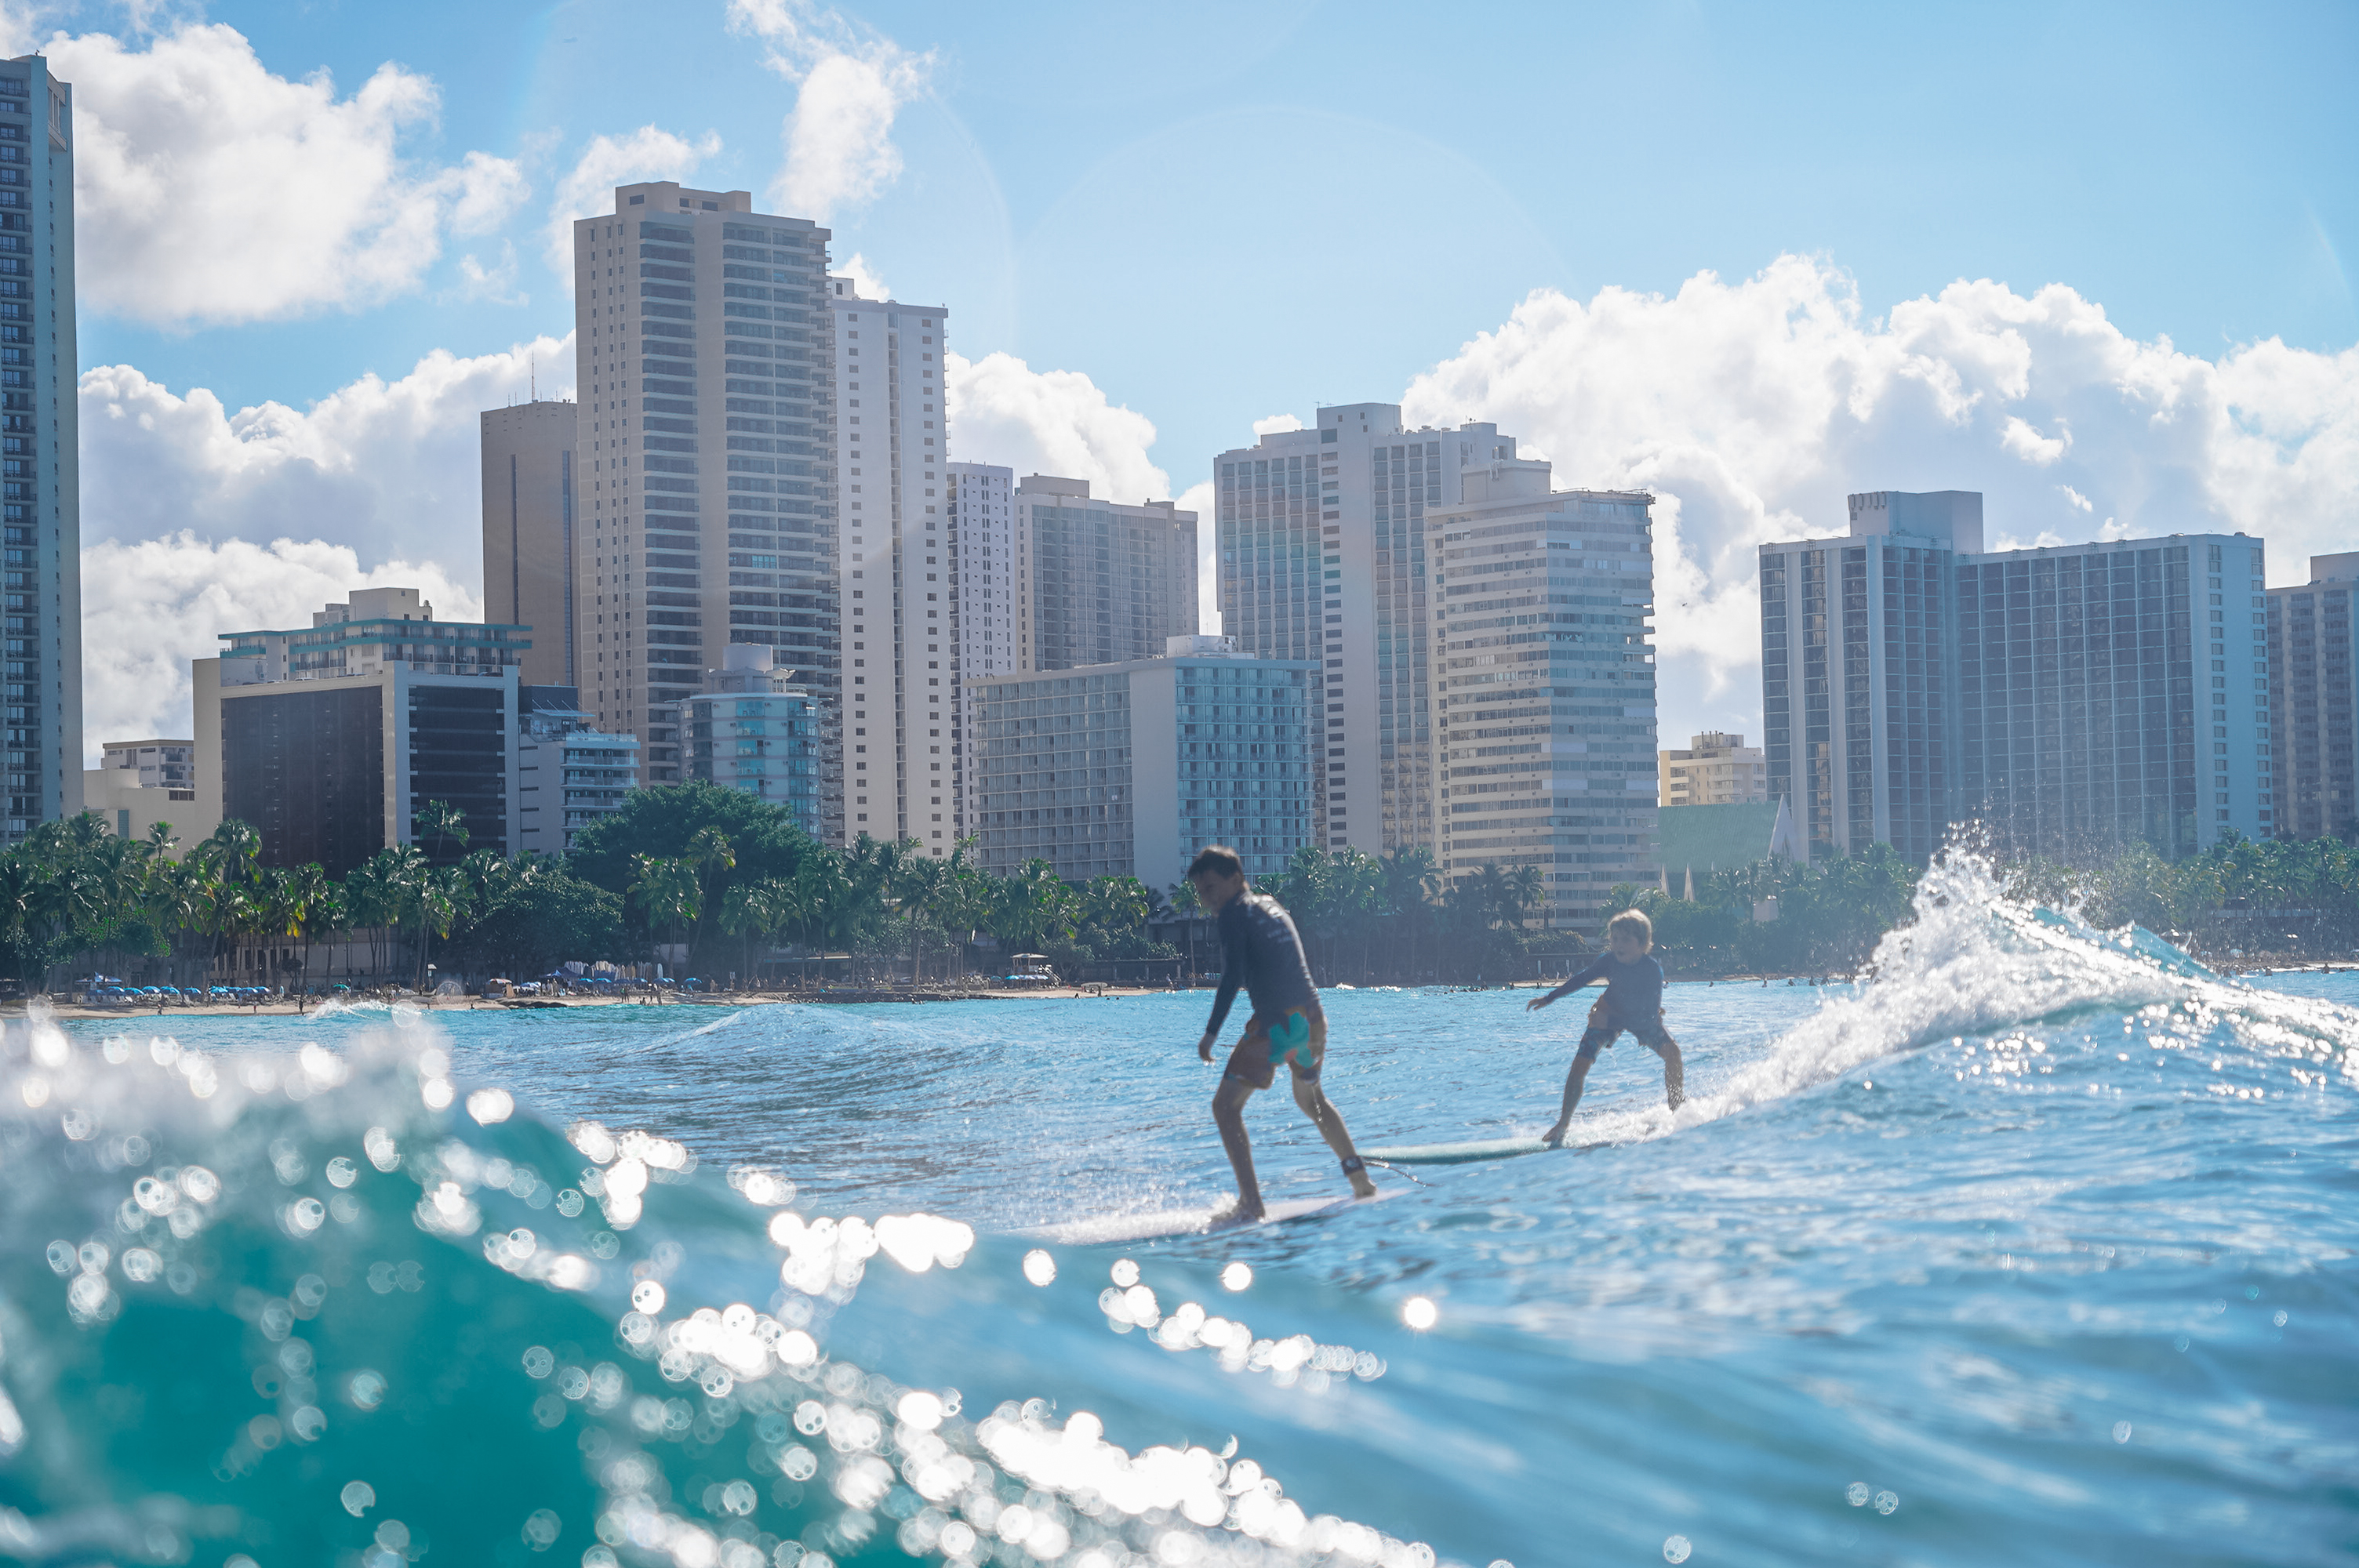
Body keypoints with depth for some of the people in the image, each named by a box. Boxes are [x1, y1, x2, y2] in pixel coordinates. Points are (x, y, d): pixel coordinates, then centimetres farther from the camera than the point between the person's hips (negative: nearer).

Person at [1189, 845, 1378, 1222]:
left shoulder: (1235, 912, -4)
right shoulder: (1272, 906, 20)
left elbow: (1233, 975, -14)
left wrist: (1212, 1032, -14)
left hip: (1277, 1021, -8)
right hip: (1312, 1017, 8)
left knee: (1226, 1106, -4)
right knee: (1311, 1098, 31)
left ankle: (1251, 1202, -16)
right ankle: (1360, 1179, 30)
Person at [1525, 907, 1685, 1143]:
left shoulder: (1653, 971, -33)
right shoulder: (1609, 961, -25)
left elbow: (1651, 1017, -34)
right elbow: (1583, 978, -4)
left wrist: (1611, 1022, -37)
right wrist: (1548, 998, 1)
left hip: (1642, 1018, -1)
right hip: (1608, 1013, 1)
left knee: (1671, 1051, -25)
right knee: (1579, 1066, -12)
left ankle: (1677, 1106, -6)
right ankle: (1563, 1125, 1)